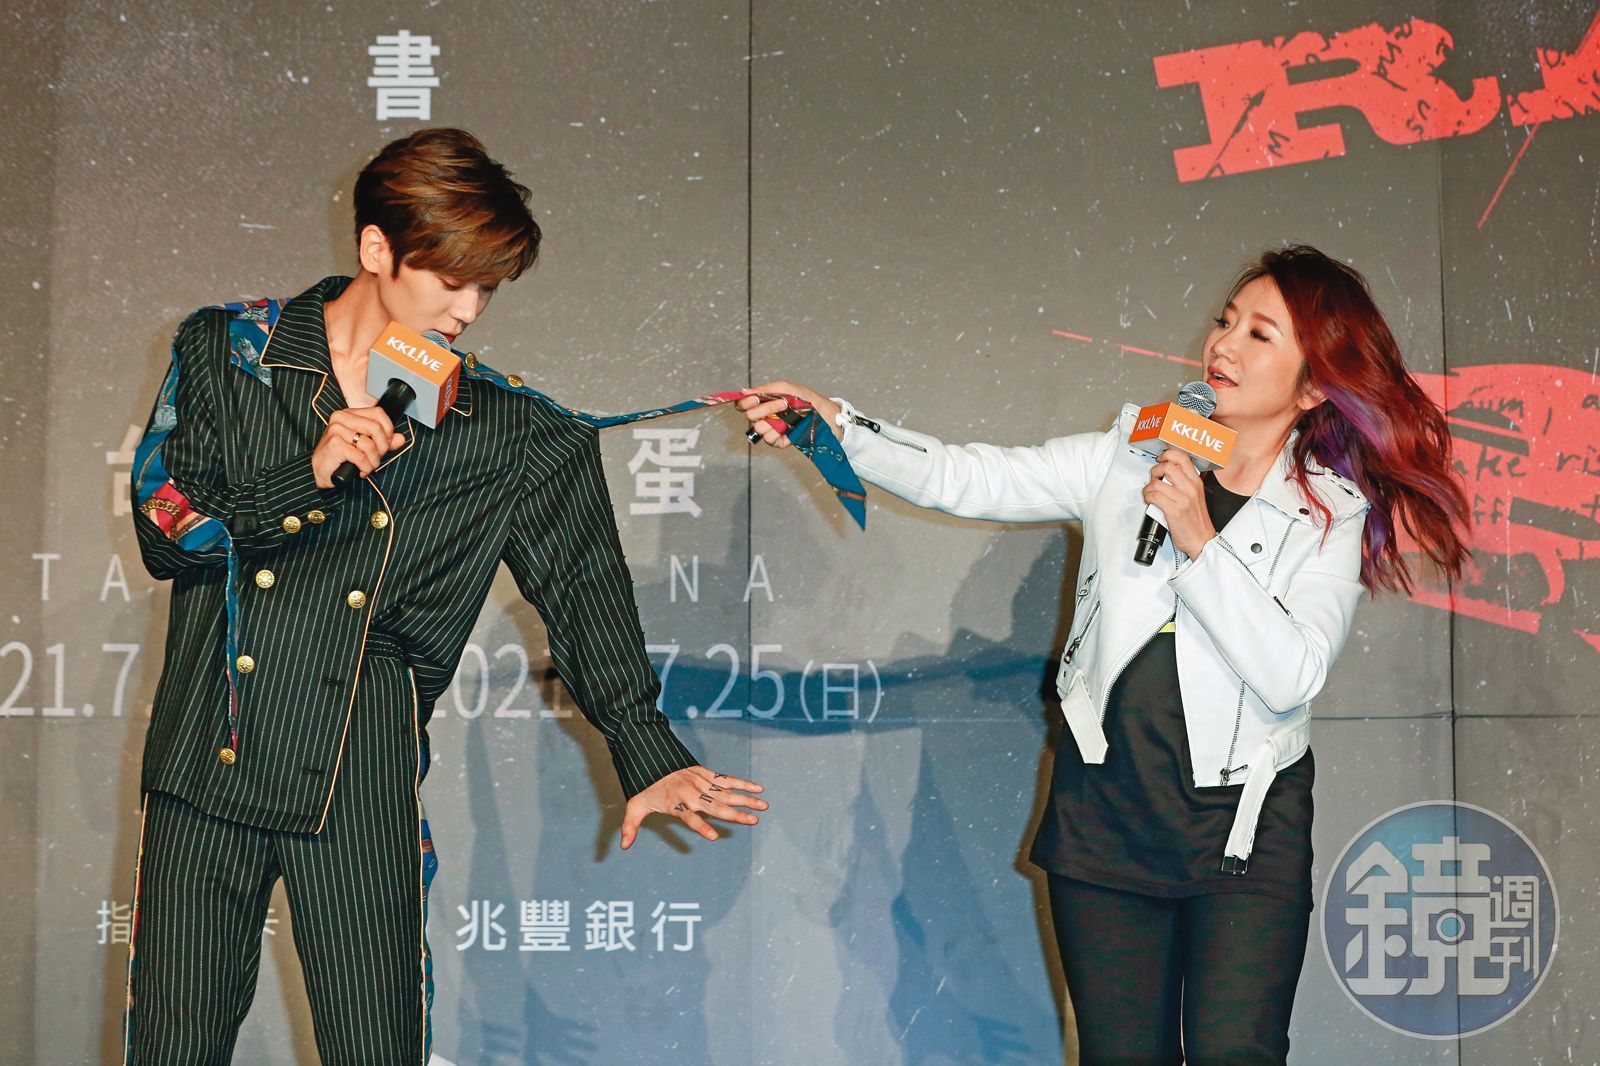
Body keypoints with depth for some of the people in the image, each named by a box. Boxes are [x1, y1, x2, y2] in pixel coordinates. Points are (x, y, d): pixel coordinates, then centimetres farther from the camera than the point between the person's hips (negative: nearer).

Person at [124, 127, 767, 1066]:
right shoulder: (225, 352, 6)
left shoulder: (508, 432, 5)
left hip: (362, 788, 0)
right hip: (204, 767, 1)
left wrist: (649, 757, -2)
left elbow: (583, 589, 6)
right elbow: (164, 529, 0)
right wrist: (307, 480, -15)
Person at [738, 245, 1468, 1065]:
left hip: (1245, 832, -2)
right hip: (1105, 816, 2)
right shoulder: (1130, 457, 4)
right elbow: (967, 480, -1)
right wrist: (835, 424, -12)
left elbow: (1291, 676, -15)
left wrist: (1200, 542, -20)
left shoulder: (1336, 513, -2)